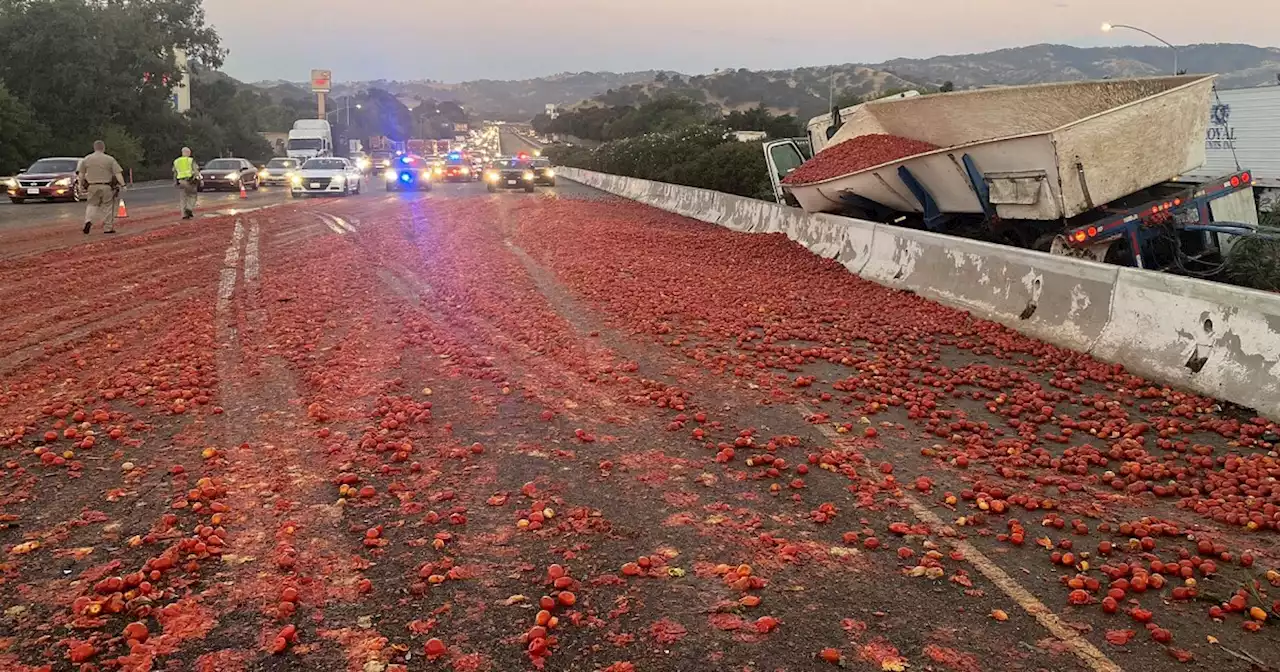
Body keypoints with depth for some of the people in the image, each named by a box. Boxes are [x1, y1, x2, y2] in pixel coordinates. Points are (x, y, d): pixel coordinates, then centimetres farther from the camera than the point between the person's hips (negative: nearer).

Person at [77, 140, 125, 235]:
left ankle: (88, 221, -9)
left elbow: (81, 173, 8)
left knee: (92, 204, 15)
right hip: (106, 187, -2)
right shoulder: (110, 159, -3)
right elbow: (118, 173, -8)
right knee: (108, 206, 6)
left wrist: (81, 184, 20)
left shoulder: (86, 159, 5)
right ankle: (108, 228, 8)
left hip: (92, 186, 2)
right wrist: (122, 184, -7)